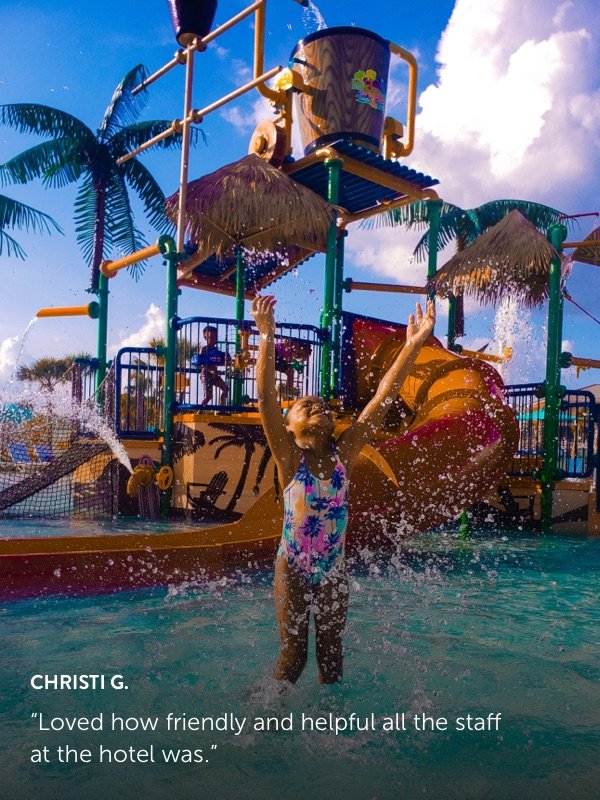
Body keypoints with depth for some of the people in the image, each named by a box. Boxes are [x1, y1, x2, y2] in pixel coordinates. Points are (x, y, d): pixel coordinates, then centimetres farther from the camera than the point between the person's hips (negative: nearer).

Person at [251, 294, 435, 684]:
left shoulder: (344, 452, -5)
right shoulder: (288, 457, -12)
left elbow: (383, 398, -10)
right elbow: (267, 398, -24)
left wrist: (412, 345, -13)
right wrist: (266, 335, -31)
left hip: (334, 570, 3)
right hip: (293, 568, -3)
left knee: (331, 653, 15)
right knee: (293, 656, 7)